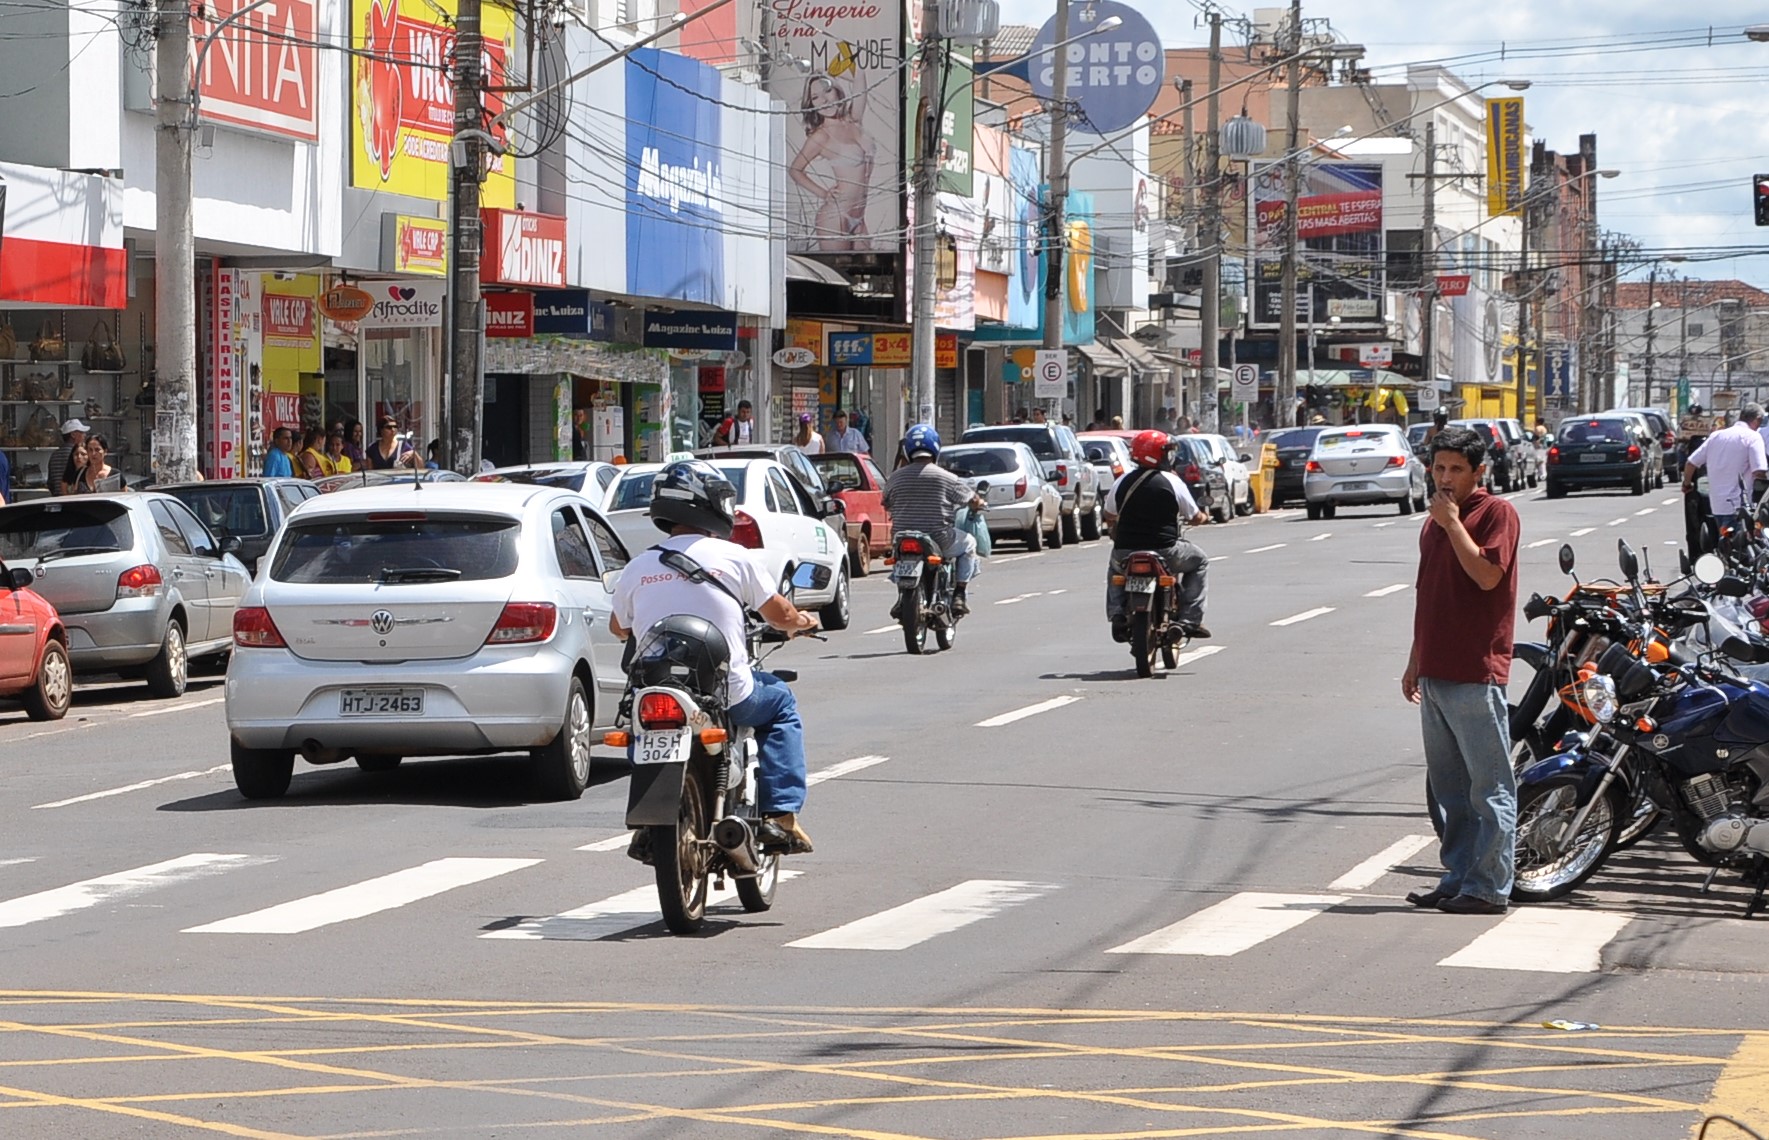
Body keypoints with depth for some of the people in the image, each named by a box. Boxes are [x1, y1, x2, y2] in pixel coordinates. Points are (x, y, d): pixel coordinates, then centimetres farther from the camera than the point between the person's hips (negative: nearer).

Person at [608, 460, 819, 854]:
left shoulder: (636, 569, 3)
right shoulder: (732, 556, -5)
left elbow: (617, 628, 20)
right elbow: (780, 615, 5)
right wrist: (803, 622, 28)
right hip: (728, 695, -3)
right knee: (780, 703, 25)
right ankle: (779, 815, 13)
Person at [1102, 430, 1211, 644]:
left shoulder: (1122, 481, 2)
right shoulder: (1172, 482, -7)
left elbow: (1109, 516, 14)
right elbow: (1195, 518, 2)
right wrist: (1203, 517, 26)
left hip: (1125, 552, 3)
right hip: (1164, 552, -3)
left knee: (1114, 566, 37)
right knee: (1199, 562, 23)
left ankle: (1117, 615, 15)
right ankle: (1189, 619, 12)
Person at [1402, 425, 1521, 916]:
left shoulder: (1496, 512, -5)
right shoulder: (1434, 522, 19)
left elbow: (1487, 574, -20)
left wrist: (1453, 523, -14)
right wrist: (1415, 661, 23)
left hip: (1477, 674, -9)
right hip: (1436, 674, 9)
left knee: (1489, 786, -5)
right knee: (1450, 787, 12)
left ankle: (1489, 887, -5)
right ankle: (1458, 879, 18)